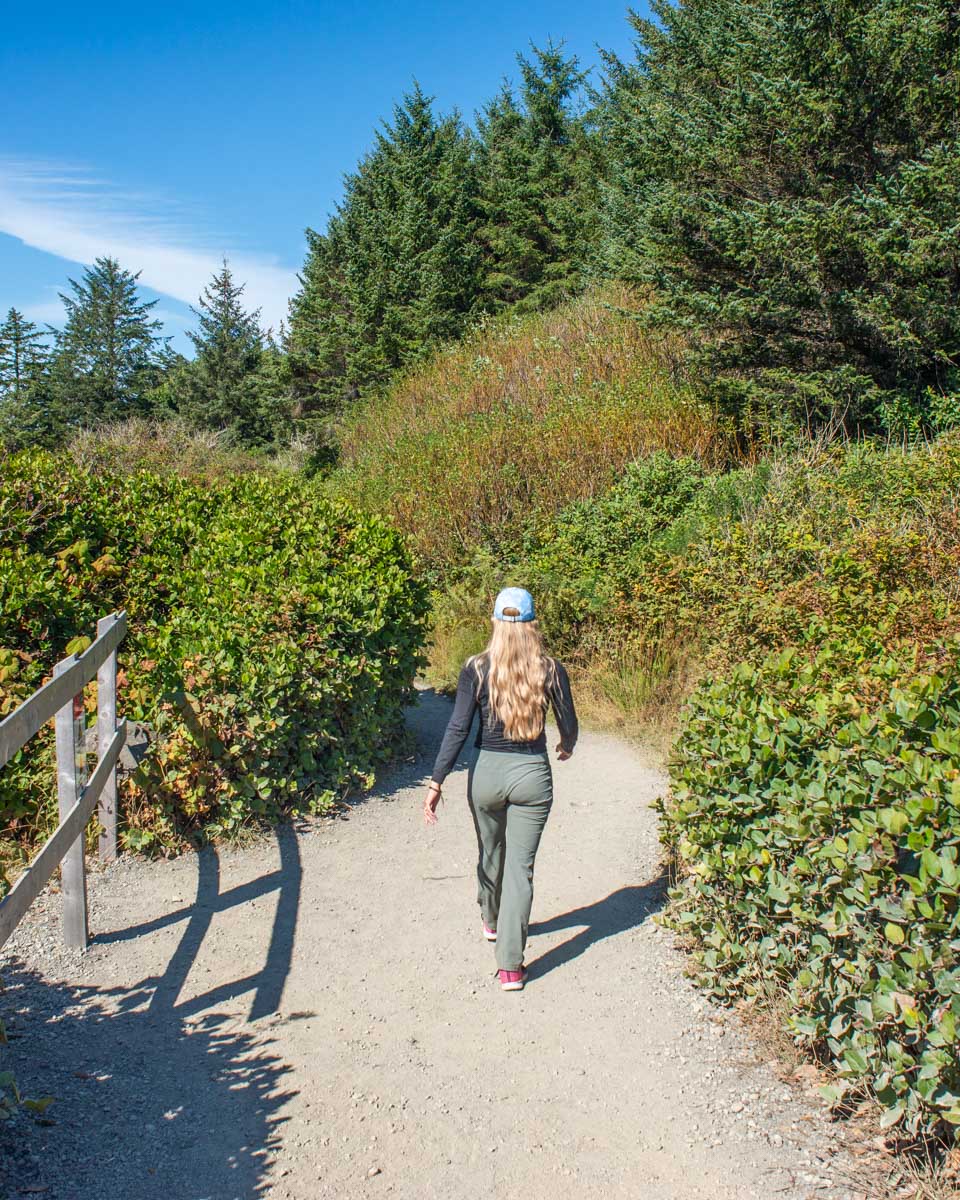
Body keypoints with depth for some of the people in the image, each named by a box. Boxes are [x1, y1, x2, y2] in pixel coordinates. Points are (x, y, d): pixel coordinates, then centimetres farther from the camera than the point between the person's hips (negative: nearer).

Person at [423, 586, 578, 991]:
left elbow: (458, 728, -10)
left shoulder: (476, 668, -7)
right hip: (533, 775, -1)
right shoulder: (551, 670, -5)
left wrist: (437, 781, -6)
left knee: (491, 854, 24)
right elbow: (569, 725, 4)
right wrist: (566, 746, 27)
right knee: (520, 867, 5)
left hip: (487, 773, 1)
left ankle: (491, 922, 50)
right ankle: (511, 966, 4)